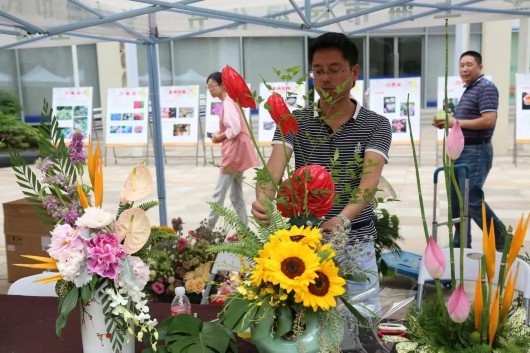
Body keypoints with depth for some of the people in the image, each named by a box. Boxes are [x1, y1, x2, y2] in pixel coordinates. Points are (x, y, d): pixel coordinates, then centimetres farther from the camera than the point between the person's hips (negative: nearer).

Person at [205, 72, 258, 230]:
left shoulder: (227, 103, -14)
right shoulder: (230, 102, 16)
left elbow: (235, 129, -24)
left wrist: (219, 138, -10)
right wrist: (220, 134, 7)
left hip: (234, 152, -10)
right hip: (236, 152, 10)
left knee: (219, 193, -3)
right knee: (236, 195, 12)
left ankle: (208, 228, 4)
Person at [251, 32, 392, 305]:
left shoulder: (376, 125, -4)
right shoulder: (294, 121, 0)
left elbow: (369, 181, -19)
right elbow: (274, 170, -15)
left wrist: (343, 219, -38)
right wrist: (263, 200, -38)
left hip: (356, 246, -1)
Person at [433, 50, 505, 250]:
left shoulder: (486, 88, -11)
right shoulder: (468, 90, 18)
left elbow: (488, 121, -22)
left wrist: (456, 122, -17)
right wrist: (446, 122, 6)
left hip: (476, 152, -10)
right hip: (461, 151, 10)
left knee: (472, 200, -11)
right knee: (457, 201, 11)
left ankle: (503, 241, 5)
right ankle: (461, 245, 20)